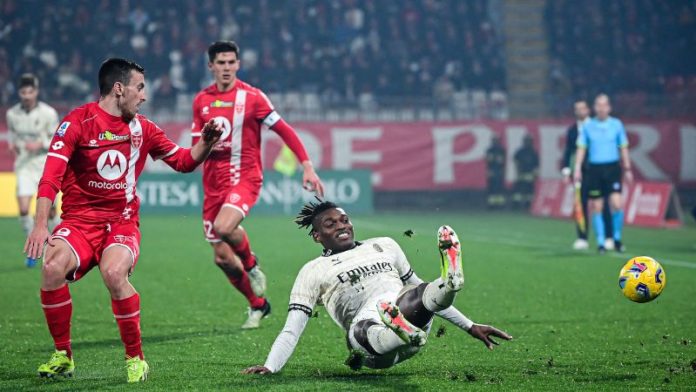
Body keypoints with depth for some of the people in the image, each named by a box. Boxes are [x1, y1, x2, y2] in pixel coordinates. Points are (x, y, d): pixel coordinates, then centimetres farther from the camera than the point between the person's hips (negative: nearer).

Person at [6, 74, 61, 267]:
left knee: (49, 212, 5)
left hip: (45, 166, -2)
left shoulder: (48, 113, -10)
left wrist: (40, 144, -21)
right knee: (23, 209, -13)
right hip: (24, 166, 2)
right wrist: (12, 144, -3)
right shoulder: (12, 114, -1)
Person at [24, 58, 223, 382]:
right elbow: (51, 174, -16)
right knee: (52, 268, -30)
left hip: (122, 221, 1)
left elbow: (183, 161, 21)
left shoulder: (141, 128, 10)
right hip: (79, 219, -1)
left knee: (114, 273, -32)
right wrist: (40, 224, -27)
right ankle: (63, 356, -8)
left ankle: (136, 359, -13)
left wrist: (206, 142, 1)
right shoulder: (78, 121, -6)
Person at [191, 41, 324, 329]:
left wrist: (307, 167, -11)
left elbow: (284, 130, -4)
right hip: (213, 183, 5)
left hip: (245, 176, -5)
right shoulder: (201, 100, 8)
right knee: (222, 258, 3)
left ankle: (251, 263, -1)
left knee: (223, 227, -33)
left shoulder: (252, 96, -5)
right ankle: (257, 305, 25)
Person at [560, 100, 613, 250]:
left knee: (603, 206, -1)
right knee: (581, 206, 0)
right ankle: (582, 239, 5)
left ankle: (609, 238, 4)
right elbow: (568, 151, 9)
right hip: (580, 172, 2)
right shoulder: (572, 130, 8)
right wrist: (566, 171, 1)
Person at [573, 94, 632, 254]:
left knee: (617, 204, -13)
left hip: (612, 168, -1)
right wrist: (577, 169, -2)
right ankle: (600, 242, 10)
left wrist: (627, 169, 6)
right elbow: (581, 149, 7)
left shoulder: (617, 124, 4)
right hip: (594, 169, 1)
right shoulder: (587, 126, 5)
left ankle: (617, 238, 6)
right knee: (596, 207, 1)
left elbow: (623, 148, 9)